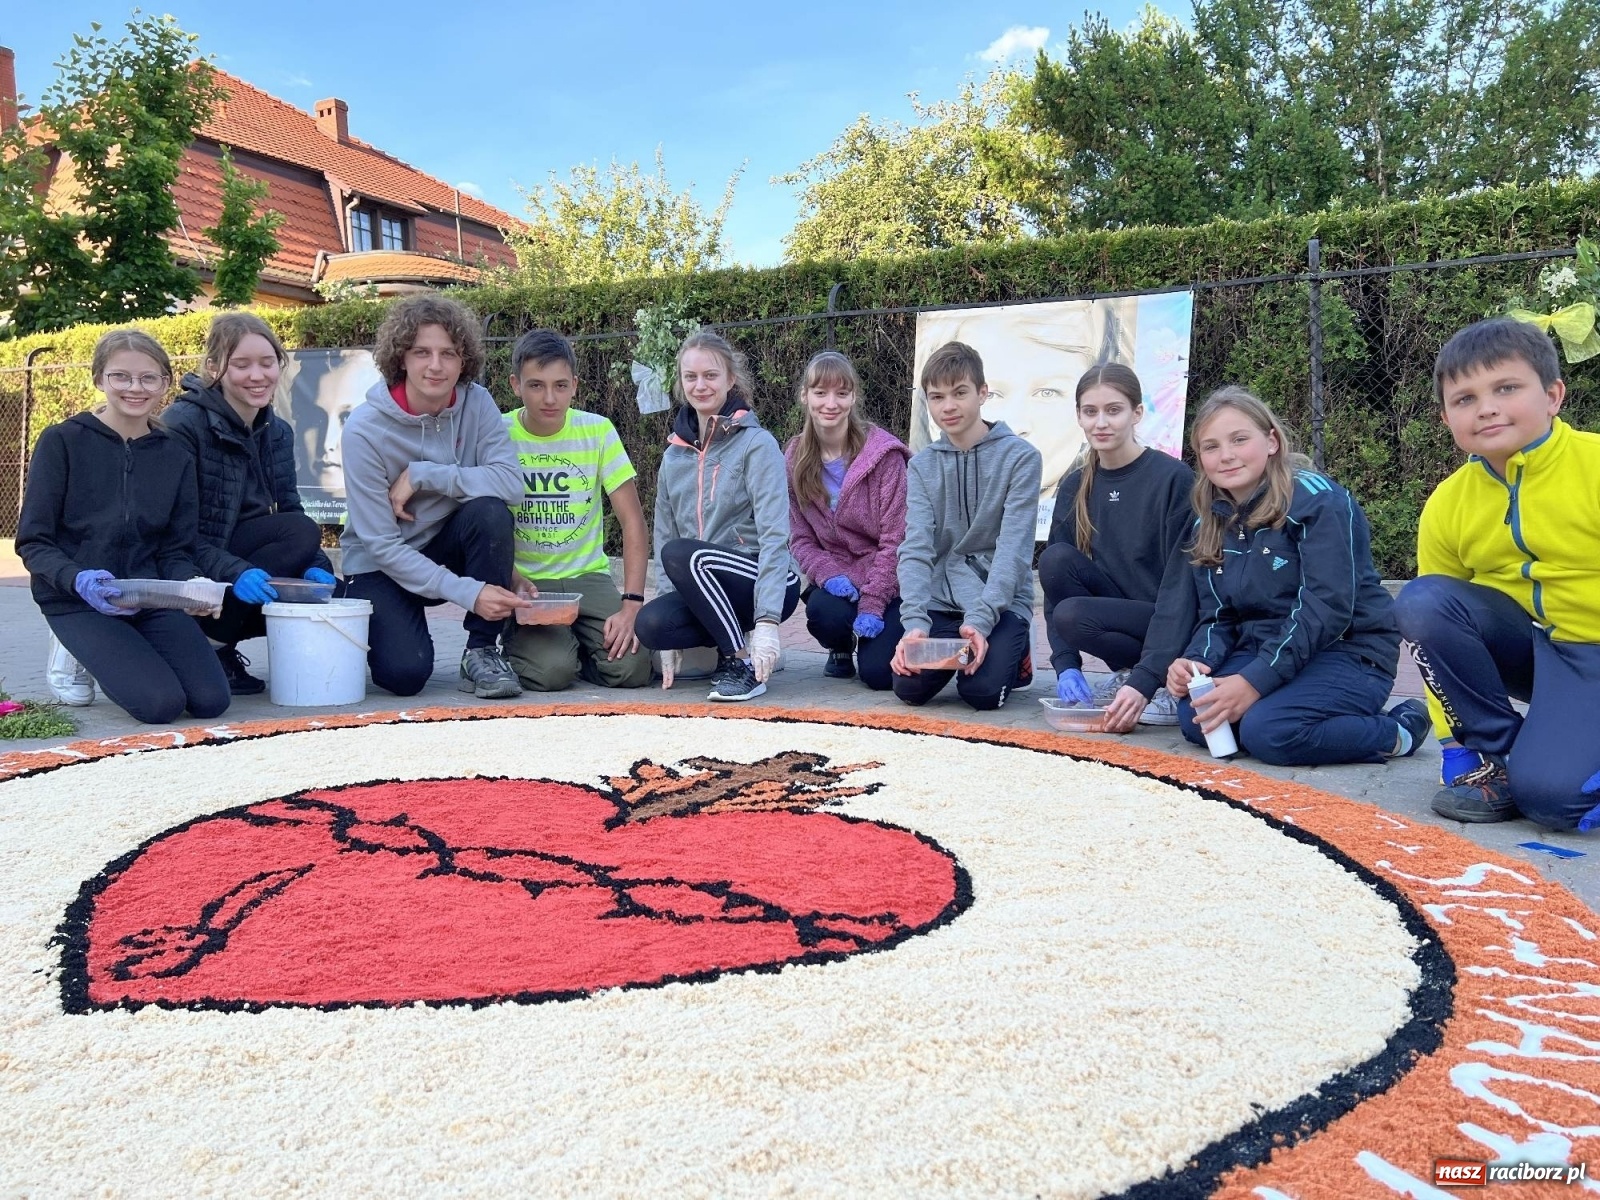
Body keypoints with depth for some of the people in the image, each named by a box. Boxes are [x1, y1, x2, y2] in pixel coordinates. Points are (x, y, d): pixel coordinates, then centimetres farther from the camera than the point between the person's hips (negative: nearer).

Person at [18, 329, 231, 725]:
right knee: (161, 703, -22)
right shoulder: (63, 441, -5)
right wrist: (79, 581, -25)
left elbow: (178, 548, 7)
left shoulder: (175, 455, 6)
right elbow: (33, 541, -6)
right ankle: (78, 653, 9)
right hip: (77, 600, -3)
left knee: (211, 700, -15)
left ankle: (132, 653, 15)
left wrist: (192, 586, -16)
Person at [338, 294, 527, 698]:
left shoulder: (476, 403, -11)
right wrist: (467, 593, -30)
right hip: (380, 566, -3)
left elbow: (511, 483, -24)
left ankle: (482, 652, -14)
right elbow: (381, 544, -21)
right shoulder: (365, 430, -20)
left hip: (447, 549, 3)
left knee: (489, 510, -28)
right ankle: (380, 624, 13)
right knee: (406, 672, -25)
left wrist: (422, 475, -28)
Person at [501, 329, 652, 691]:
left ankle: (575, 643, 11)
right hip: (522, 582, -1)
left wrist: (632, 605, -16)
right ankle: (518, 644, 8)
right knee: (552, 670, -27)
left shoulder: (598, 431, -4)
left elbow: (633, 521, -6)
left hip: (587, 576, 2)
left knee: (631, 666, -21)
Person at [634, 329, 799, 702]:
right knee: (650, 623, -26)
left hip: (760, 582, -5)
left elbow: (775, 536, -17)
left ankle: (743, 661, -17)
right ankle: (734, 639, 0)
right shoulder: (674, 456, 9)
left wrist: (767, 621, -28)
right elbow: (663, 540, 7)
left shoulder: (757, 444, -7)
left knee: (681, 554, -31)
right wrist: (670, 641, -1)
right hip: (707, 590, 5)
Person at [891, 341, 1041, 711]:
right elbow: (916, 548, -8)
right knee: (910, 686, -18)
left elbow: (1013, 548, -14)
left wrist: (980, 618, -27)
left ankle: (1016, 650, 11)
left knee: (982, 689, -23)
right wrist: (914, 622, -24)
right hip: (941, 601, 3)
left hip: (1002, 601, -3)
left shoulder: (1020, 457, -7)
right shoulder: (922, 465, 3)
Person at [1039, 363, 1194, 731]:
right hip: (1121, 612, 6)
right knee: (1055, 560, -19)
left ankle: (1169, 687, -8)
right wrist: (1065, 665, -15)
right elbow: (1055, 575, -1)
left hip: (1176, 628, -6)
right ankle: (1128, 674, -5)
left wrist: (1145, 681, -29)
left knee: (1073, 615, -28)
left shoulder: (1174, 479, -15)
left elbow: (1181, 585, -20)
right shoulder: (1074, 487, 2)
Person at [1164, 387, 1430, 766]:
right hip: (1265, 651, 6)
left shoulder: (1317, 500, -14)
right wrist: (1194, 662, -17)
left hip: (1348, 653, -6)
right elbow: (1217, 617, 6)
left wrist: (1255, 681, -28)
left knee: (1267, 731, -31)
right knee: (1194, 716, -20)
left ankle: (1397, 733, -5)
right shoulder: (1210, 526, 7)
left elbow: (1326, 607, -22)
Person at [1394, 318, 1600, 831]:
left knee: (1550, 791, -28)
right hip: (1534, 646, 6)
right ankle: (1496, 755, -5)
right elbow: (1440, 626, 3)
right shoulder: (1446, 506, -5)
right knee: (1421, 602, -20)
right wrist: (1455, 743, 0)